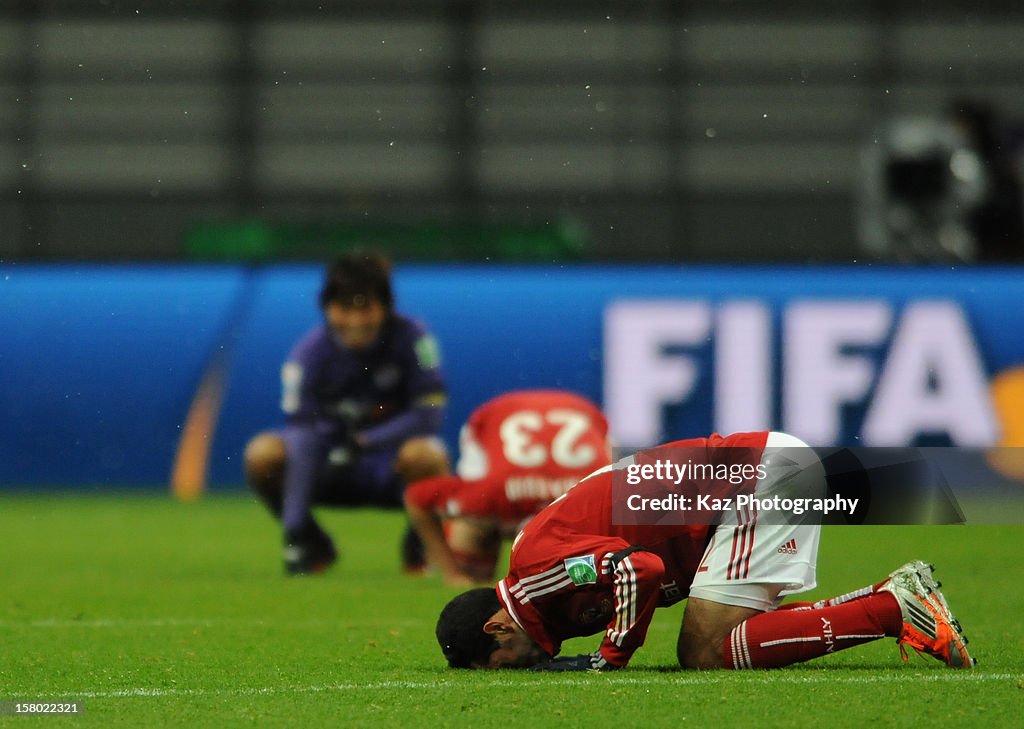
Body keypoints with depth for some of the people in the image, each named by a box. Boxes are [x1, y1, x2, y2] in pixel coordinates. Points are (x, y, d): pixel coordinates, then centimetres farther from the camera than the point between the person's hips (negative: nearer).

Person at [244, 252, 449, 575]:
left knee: (424, 455, -35)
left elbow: (429, 415, -15)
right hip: (331, 466, 1)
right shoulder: (310, 352, -16)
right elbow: (302, 436, -23)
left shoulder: (410, 338, -17)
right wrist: (294, 526, -30)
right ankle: (314, 545, 1)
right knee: (263, 453, -25)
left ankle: (422, 542, -3)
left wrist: (361, 443, -23)